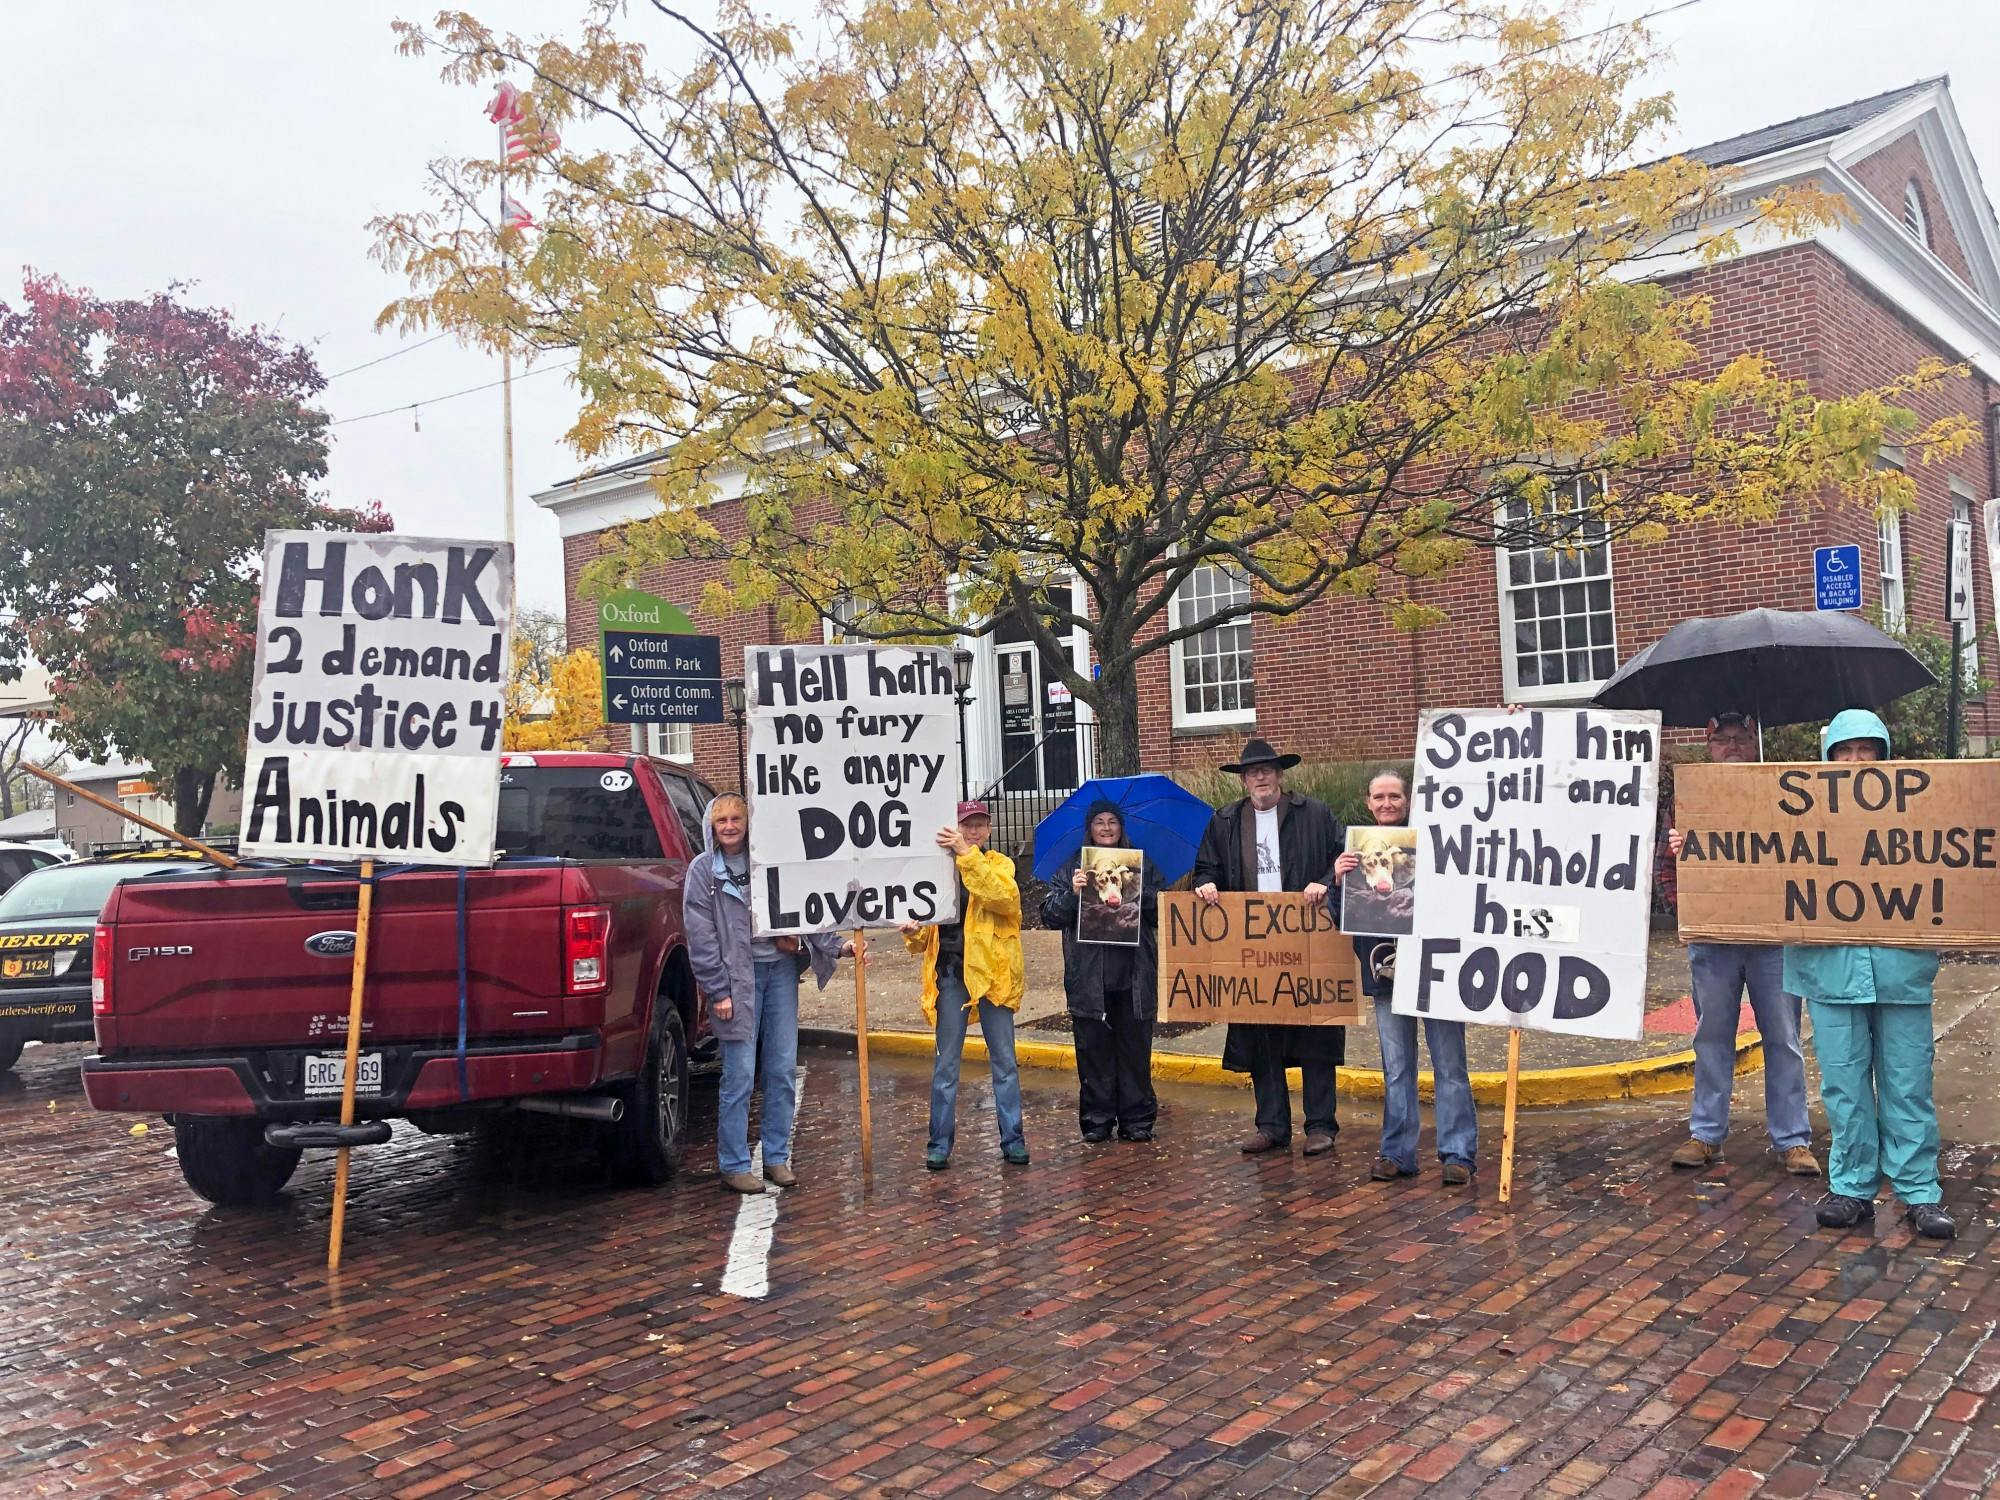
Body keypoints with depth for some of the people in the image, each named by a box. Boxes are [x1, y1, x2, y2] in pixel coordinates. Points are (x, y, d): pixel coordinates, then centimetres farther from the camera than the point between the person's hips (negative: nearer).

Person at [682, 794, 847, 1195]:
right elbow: (701, 937, -5)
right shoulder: (703, 869, -1)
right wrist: (719, 991, -10)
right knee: (739, 1076, -1)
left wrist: (835, 946, -4)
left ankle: (777, 1157, 18)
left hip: (780, 969, 3)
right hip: (737, 977, -3)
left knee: (783, 1070, 6)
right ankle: (734, 1165, 10)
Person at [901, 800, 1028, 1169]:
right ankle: (940, 1144, 12)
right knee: (946, 1062, 5)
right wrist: (914, 933, -12)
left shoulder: (999, 864, 5)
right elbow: (927, 919, 12)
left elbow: (1005, 898, -17)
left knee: (1004, 1060, 5)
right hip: (950, 974, 1)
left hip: (992, 971, -1)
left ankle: (1012, 1140, 13)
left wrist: (968, 855, -22)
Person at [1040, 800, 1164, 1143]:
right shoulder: (1071, 869, 9)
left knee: (1135, 1049, 3)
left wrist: (1141, 893, -12)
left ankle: (1137, 1121, 12)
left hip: (1135, 976, 0)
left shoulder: (1142, 865, 11)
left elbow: (1161, 915, 6)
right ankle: (1096, 1122, 12)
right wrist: (1072, 892, -15)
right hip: (1088, 977, 0)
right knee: (1093, 1050, 3)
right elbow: (1051, 917, 2)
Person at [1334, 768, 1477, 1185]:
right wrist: (1337, 879, -13)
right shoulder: (1357, 847, 8)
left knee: (1449, 1064, 3)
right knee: (1396, 1068, 10)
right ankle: (1397, 1153, 18)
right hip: (1385, 969, 3)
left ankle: (1458, 1154, 10)